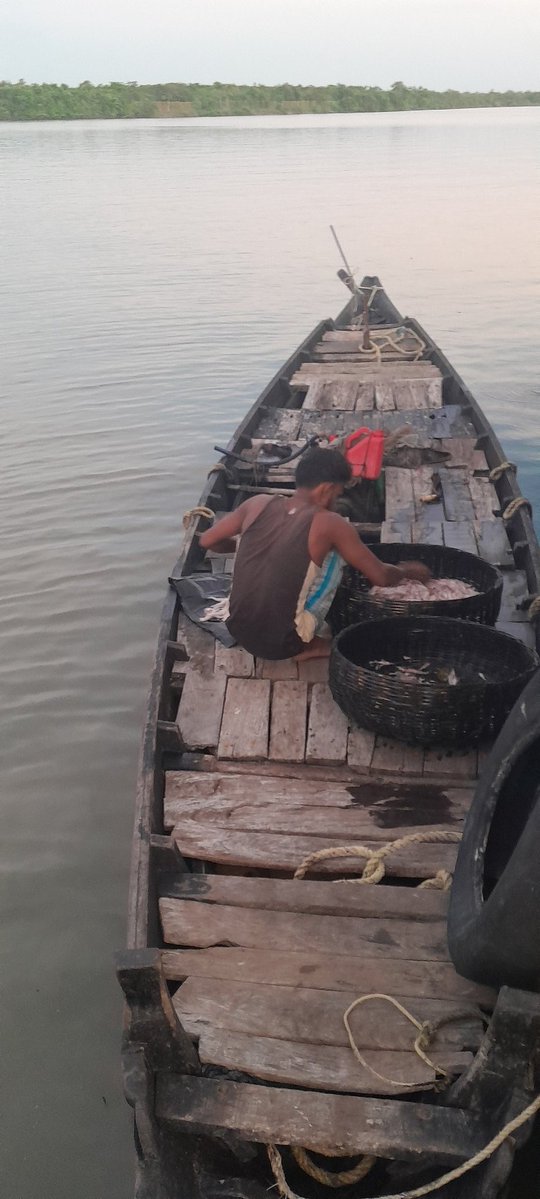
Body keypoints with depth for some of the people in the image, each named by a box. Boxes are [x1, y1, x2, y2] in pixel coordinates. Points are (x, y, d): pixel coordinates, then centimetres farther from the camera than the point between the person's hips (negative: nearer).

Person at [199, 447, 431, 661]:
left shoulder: (258, 504, -2)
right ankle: (308, 645, 12)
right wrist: (408, 570, 15)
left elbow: (207, 541, 9)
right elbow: (382, 577, -8)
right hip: (281, 644, -5)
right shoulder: (328, 524, -13)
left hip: (238, 631, 5)